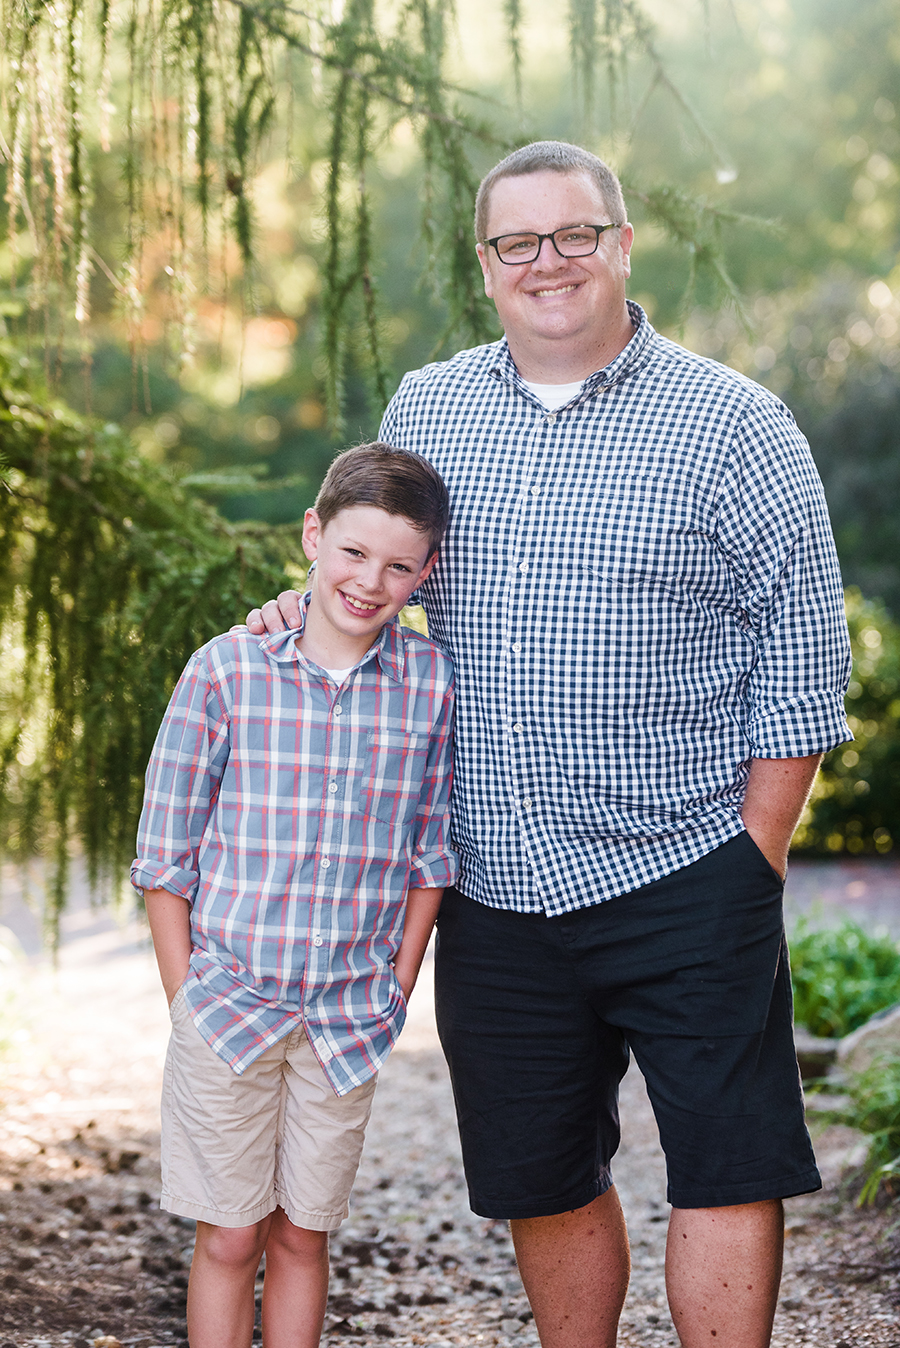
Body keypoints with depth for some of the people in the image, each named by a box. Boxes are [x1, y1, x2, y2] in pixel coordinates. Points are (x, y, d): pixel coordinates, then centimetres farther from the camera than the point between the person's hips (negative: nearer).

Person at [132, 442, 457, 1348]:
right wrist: (189, 1001, -5)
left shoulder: (432, 684, -3)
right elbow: (165, 855, -3)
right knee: (229, 1238, 5)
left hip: (349, 1019, 2)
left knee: (302, 1235, 12)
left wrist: (395, 996, 4)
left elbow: (429, 854, 7)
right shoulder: (225, 670, -9)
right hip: (226, 1004, -2)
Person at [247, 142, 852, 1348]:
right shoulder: (424, 410, 9)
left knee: (726, 1168, -4)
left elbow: (801, 646, -3)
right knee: (540, 1185, 14)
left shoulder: (732, 425, -4)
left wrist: (758, 851, -7)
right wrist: (314, 603, 4)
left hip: (682, 876, -4)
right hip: (496, 888, 4)